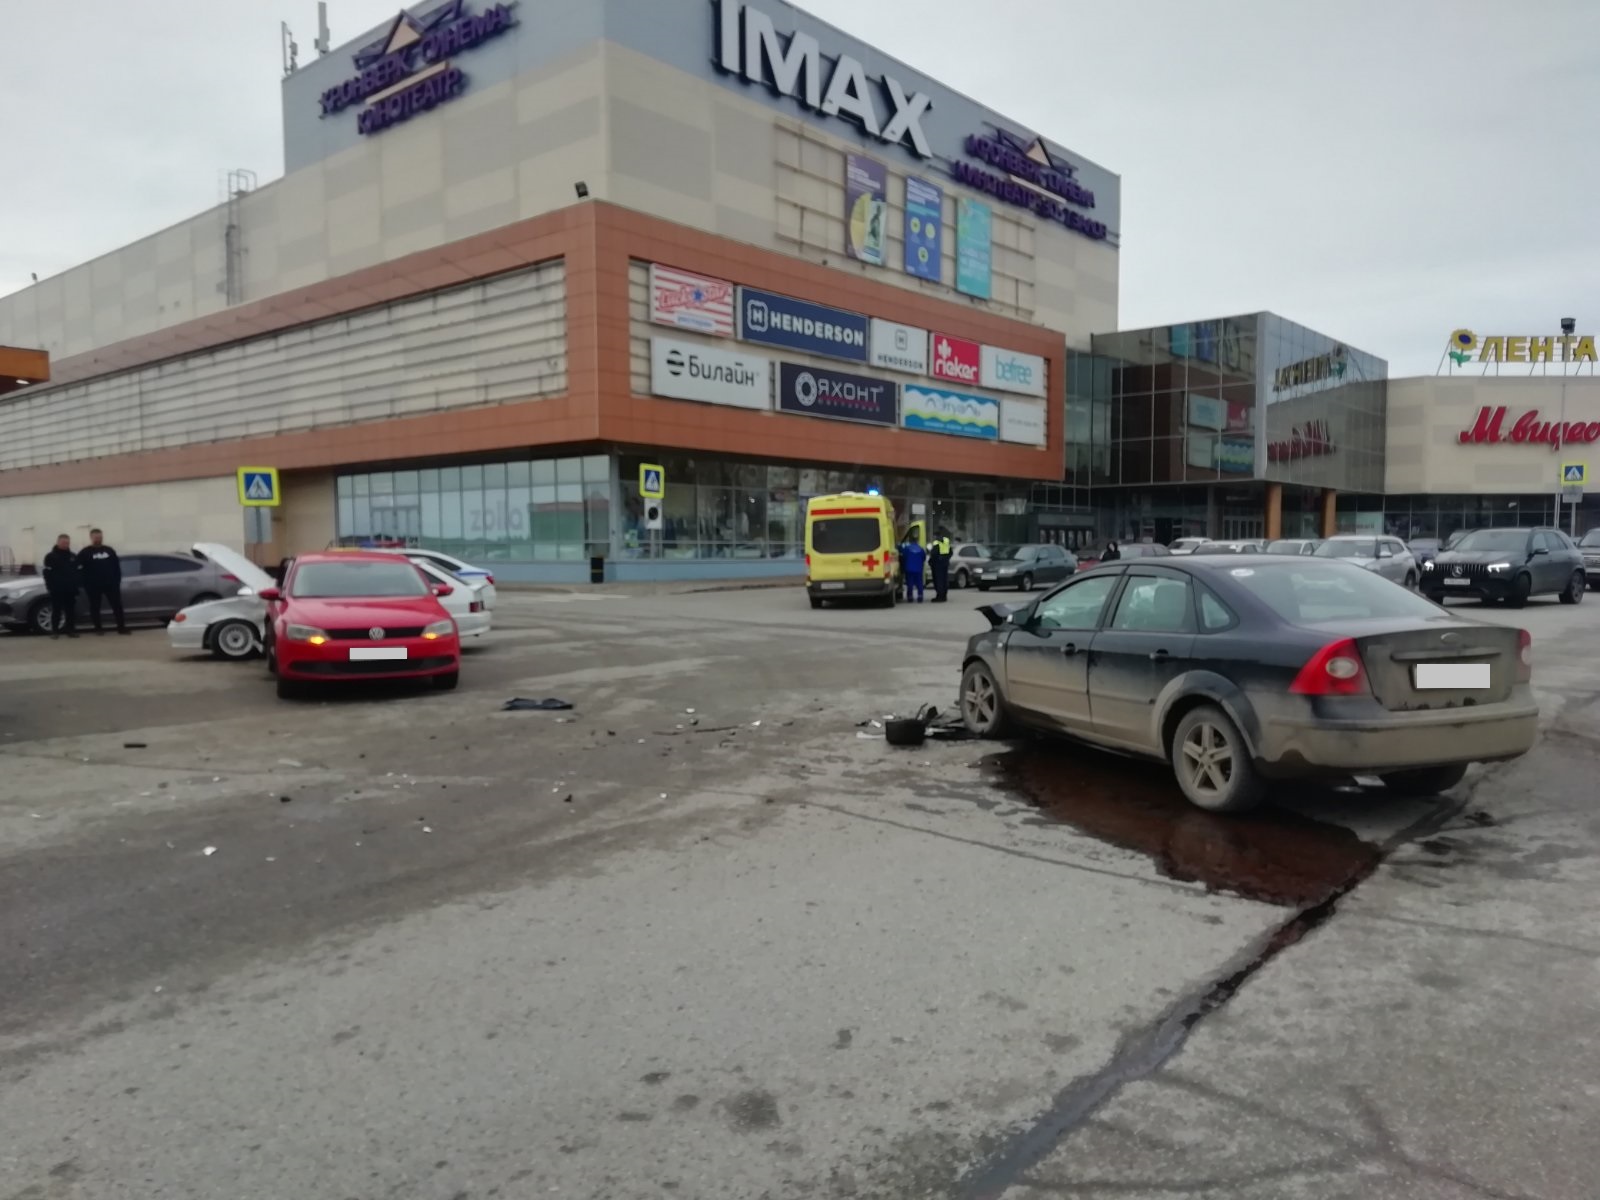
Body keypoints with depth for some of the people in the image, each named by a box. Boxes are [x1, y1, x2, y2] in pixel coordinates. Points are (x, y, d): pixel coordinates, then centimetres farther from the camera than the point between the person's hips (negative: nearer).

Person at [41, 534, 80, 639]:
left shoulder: (73, 557, 15)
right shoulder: (51, 556, 0)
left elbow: (78, 572, 15)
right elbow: (47, 573, -5)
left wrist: (76, 586, 6)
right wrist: (50, 586, -13)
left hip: (70, 589, 4)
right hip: (56, 589, -4)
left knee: (71, 610, 4)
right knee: (56, 611, -2)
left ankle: (71, 630, 9)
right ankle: (54, 631, 2)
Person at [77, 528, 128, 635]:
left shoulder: (109, 550, 11)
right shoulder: (85, 553, 0)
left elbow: (117, 567, 12)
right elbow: (80, 569, -3)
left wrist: (117, 581, 4)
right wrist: (85, 583, -9)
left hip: (111, 584, 2)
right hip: (93, 585, -2)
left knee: (117, 605, 0)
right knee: (95, 607, 4)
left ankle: (121, 627, 4)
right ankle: (98, 628, 12)